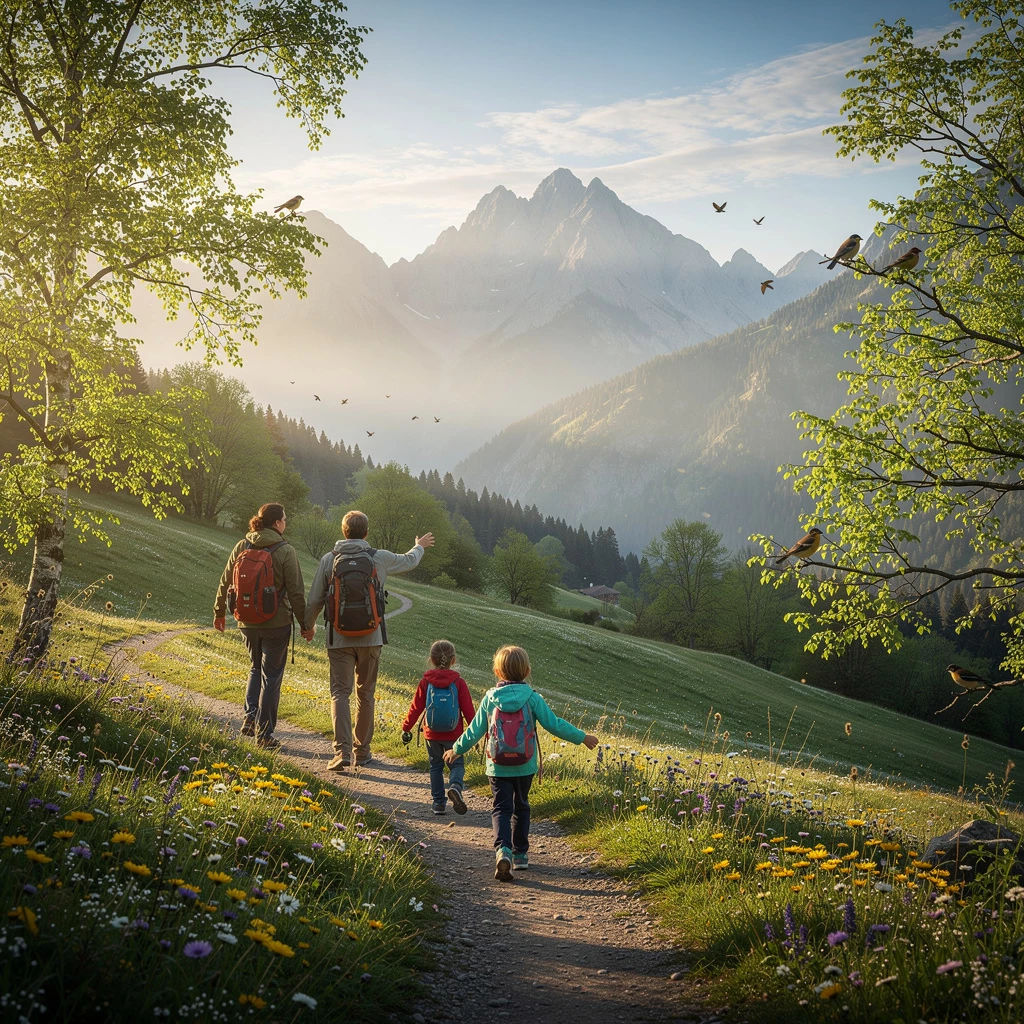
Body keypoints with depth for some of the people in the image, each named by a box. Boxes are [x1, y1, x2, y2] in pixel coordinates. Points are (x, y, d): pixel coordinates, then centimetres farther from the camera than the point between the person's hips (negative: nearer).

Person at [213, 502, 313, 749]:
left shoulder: (241, 547, 0)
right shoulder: (285, 551, -12)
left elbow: (225, 584, 8)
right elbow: (296, 592, -11)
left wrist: (219, 613, 22)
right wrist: (305, 624, -1)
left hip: (246, 623, 4)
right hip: (276, 624, -4)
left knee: (256, 667, 26)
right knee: (271, 675, 7)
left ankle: (251, 715, 10)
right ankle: (264, 733, 8)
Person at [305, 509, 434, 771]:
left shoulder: (329, 560, -4)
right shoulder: (380, 558, -1)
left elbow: (314, 600, 0)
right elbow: (408, 561, 19)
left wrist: (308, 624, 20)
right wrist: (420, 546, 42)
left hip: (339, 638, -1)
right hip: (371, 638, 1)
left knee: (340, 693, 0)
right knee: (365, 694, 13)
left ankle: (342, 750, -15)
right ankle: (361, 751, 21)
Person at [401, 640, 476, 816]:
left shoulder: (425, 682, -5)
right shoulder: (458, 683, -7)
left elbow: (416, 708, -2)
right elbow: (468, 709, -5)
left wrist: (406, 728, 9)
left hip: (432, 735, 1)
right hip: (453, 735, -1)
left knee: (436, 767, 15)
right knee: (457, 764, 10)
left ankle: (438, 802, 14)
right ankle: (455, 786, -21)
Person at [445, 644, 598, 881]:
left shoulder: (490, 698, -5)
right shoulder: (532, 697, -8)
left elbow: (475, 730, 1)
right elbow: (554, 724, -8)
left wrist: (457, 750, 18)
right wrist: (582, 737, 5)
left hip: (498, 767, -1)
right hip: (525, 766, 1)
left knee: (501, 809, 1)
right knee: (521, 807, 18)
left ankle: (503, 850, -23)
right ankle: (520, 854, 25)